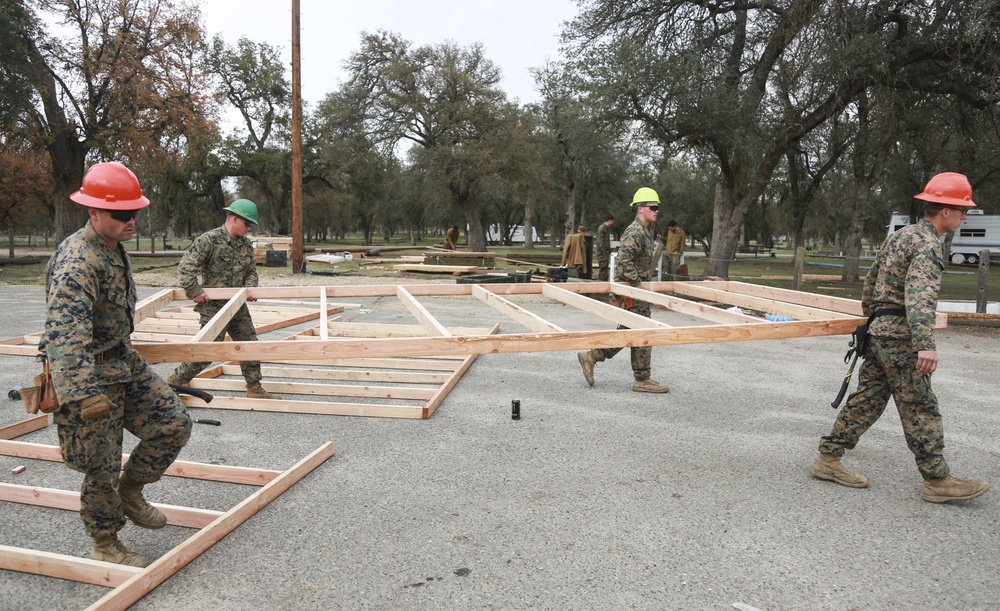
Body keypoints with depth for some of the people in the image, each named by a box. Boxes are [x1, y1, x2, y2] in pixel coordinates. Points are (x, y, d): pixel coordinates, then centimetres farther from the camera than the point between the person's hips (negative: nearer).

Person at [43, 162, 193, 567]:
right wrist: (83, 393, -46)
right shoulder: (77, 262, -26)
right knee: (102, 467, 3)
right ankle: (104, 545, 22)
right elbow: (66, 335, -37)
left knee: (174, 424, 4)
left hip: (124, 361, 9)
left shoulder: (115, 247, 5)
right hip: (91, 374, -9)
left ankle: (129, 492, 25)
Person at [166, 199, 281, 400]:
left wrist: (250, 287, -6)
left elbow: (251, 270, 14)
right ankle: (172, 383, 12)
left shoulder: (246, 244, 8)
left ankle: (254, 389, 20)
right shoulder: (209, 240, -15)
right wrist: (195, 292, -20)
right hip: (213, 307, -7)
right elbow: (185, 267, -18)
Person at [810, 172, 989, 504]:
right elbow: (920, 296, -27)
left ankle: (828, 459, 13)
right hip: (900, 334, -9)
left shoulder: (900, 236, 17)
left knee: (867, 399, 11)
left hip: (879, 330, 9)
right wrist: (926, 344, -36)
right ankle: (938, 481, 7)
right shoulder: (928, 244, -13)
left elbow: (871, 280, 26)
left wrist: (871, 315, 38)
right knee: (920, 408, -1)